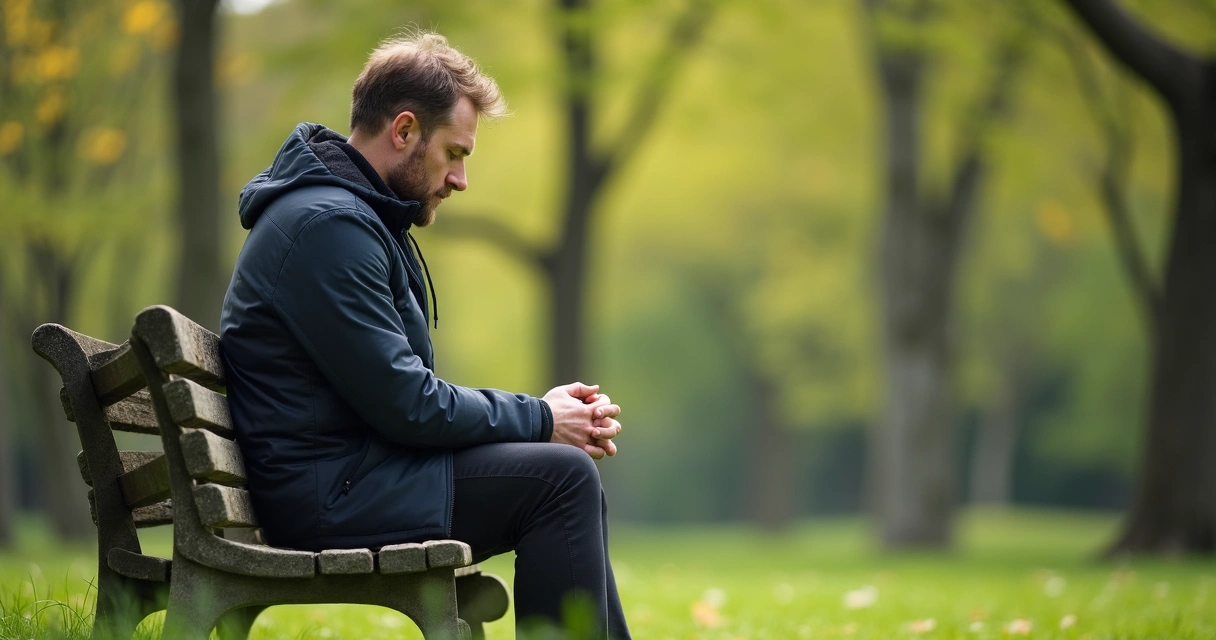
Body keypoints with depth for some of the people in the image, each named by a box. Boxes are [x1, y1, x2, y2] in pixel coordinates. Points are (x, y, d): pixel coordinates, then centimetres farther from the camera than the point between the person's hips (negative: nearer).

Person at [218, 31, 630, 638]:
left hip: (342, 477, 11)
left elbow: (412, 391, 17)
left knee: (572, 475, 12)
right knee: (559, 477, -16)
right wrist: (539, 420, -8)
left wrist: (543, 412, 3)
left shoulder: (358, 217, 18)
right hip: (325, 496, -11)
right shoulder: (326, 223, -17)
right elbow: (404, 405, -20)